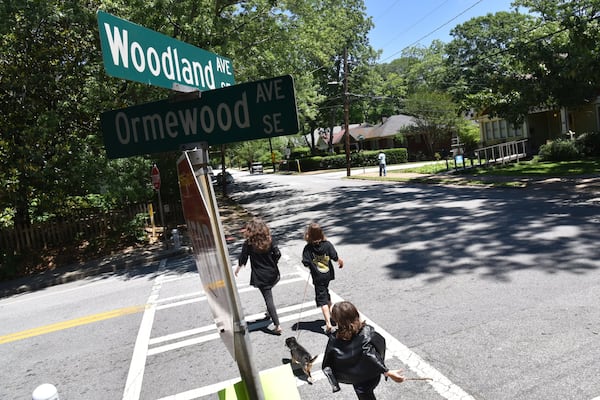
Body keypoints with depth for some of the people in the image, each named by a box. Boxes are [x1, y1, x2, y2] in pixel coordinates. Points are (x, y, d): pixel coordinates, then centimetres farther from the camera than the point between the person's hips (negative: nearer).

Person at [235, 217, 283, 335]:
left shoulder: (248, 243, -14)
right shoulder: (269, 240, -6)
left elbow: (243, 258, -5)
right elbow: (278, 254, -3)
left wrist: (238, 269, 13)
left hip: (260, 276, -4)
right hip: (272, 273, 4)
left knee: (268, 298, 0)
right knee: (269, 296, 29)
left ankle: (277, 326, 0)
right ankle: (270, 312, 47)